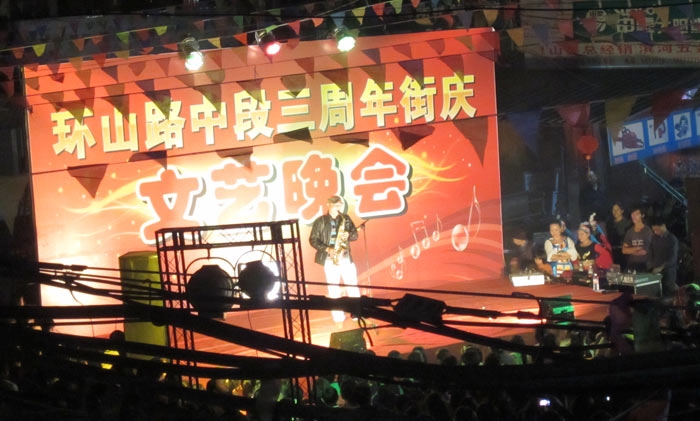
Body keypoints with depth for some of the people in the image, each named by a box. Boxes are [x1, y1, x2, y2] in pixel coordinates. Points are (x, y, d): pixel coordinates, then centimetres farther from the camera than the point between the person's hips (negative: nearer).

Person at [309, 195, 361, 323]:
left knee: (352, 285, 2)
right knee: (333, 288, 0)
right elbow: (313, 239, -4)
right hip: (329, 259, -3)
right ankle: (338, 316, 6)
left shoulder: (346, 219, 8)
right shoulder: (320, 221, -2)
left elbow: (355, 234, 11)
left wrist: (348, 235, -12)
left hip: (346, 257, 3)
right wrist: (326, 249, -15)